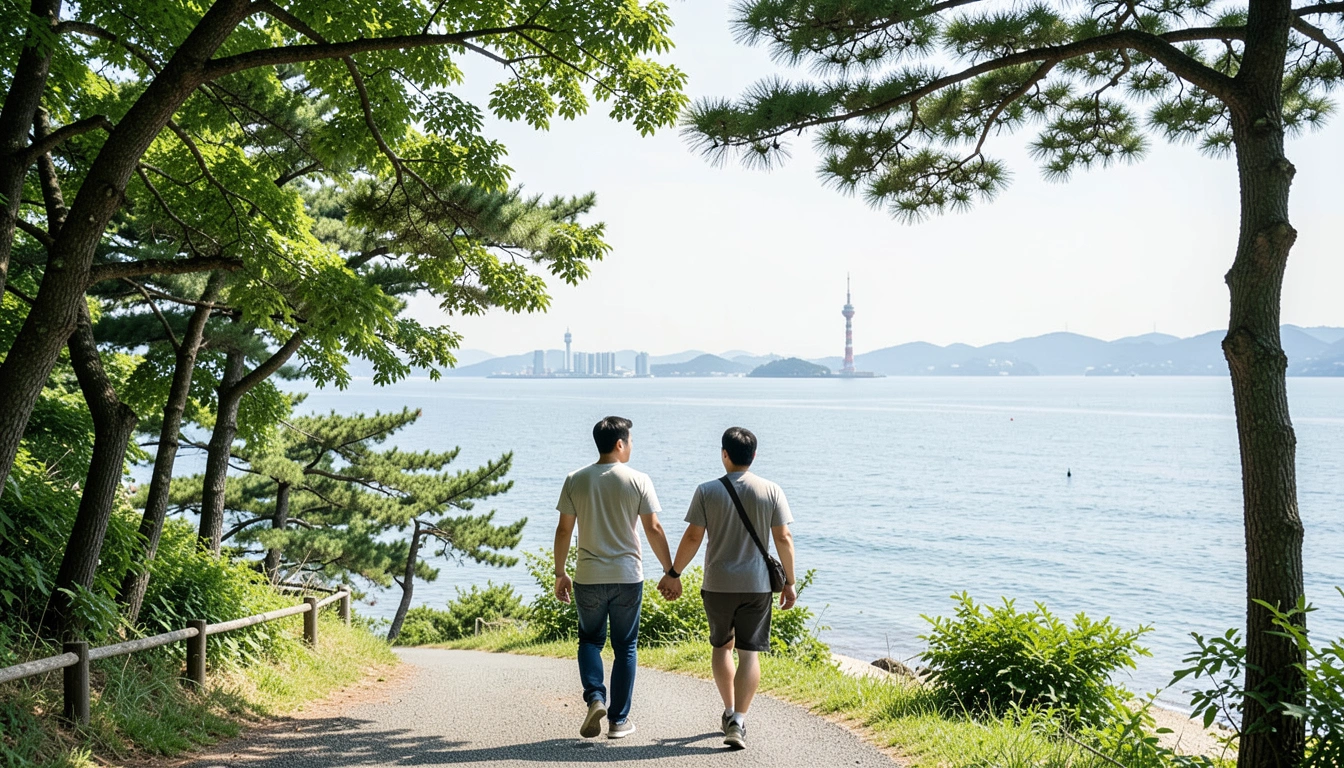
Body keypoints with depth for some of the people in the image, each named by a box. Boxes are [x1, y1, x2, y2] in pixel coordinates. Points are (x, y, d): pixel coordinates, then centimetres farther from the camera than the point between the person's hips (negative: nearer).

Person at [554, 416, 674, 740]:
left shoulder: (576, 480, -1)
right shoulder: (638, 481, -6)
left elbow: (564, 530, 1)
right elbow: (653, 529, -7)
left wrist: (560, 573, 10)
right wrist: (670, 571, 2)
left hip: (588, 577, 1)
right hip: (628, 576, -1)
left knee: (590, 639, 18)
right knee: (625, 647, 10)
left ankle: (595, 697, -4)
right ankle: (619, 720, 13)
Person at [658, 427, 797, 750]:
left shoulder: (707, 491, -4)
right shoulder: (771, 491, -2)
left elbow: (693, 537, -4)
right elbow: (783, 538, -2)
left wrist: (673, 574, 7)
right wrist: (789, 582, 6)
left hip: (717, 584, 1)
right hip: (757, 585, 0)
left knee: (723, 646, 20)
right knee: (749, 652, 2)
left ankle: (729, 711, 26)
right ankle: (738, 720, -8)